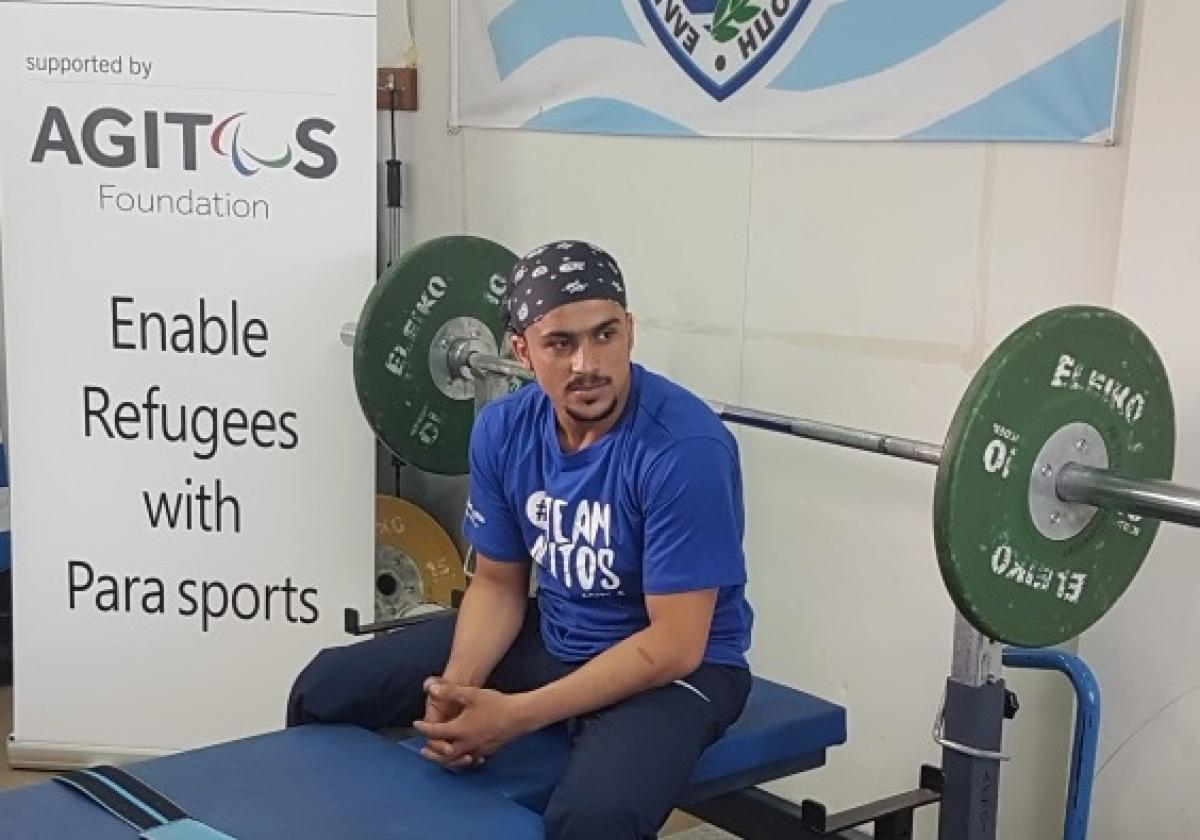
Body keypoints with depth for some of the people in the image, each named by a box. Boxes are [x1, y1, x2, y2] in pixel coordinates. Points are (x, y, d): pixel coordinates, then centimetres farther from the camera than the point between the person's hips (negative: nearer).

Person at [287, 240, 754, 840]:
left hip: (675, 667, -6)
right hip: (552, 638, 6)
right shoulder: (503, 430, -8)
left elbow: (675, 644, -26)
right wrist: (455, 689, -17)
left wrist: (516, 716, -30)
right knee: (325, 689, 3)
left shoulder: (685, 448, -27)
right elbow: (498, 584, 3)